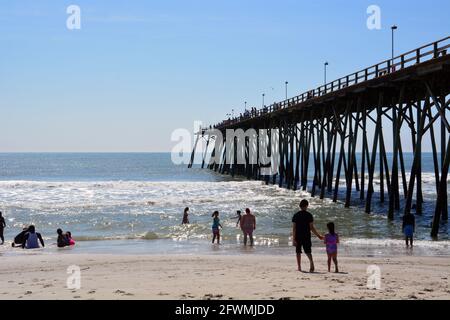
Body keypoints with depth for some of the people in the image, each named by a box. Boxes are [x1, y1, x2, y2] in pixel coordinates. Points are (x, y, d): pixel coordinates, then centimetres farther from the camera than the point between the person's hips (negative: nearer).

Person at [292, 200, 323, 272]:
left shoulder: (295, 215, 0)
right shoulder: (309, 215, -4)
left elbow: (294, 228, -4)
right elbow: (312, 228, -6)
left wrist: (293, 239, -4)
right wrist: (318, 236, 5)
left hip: (298, 236, 1)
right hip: (307, 236, 0)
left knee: (298, 252, 9)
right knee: (308, 251, 6)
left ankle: (299, 267, 8)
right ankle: (311, 262, -21)